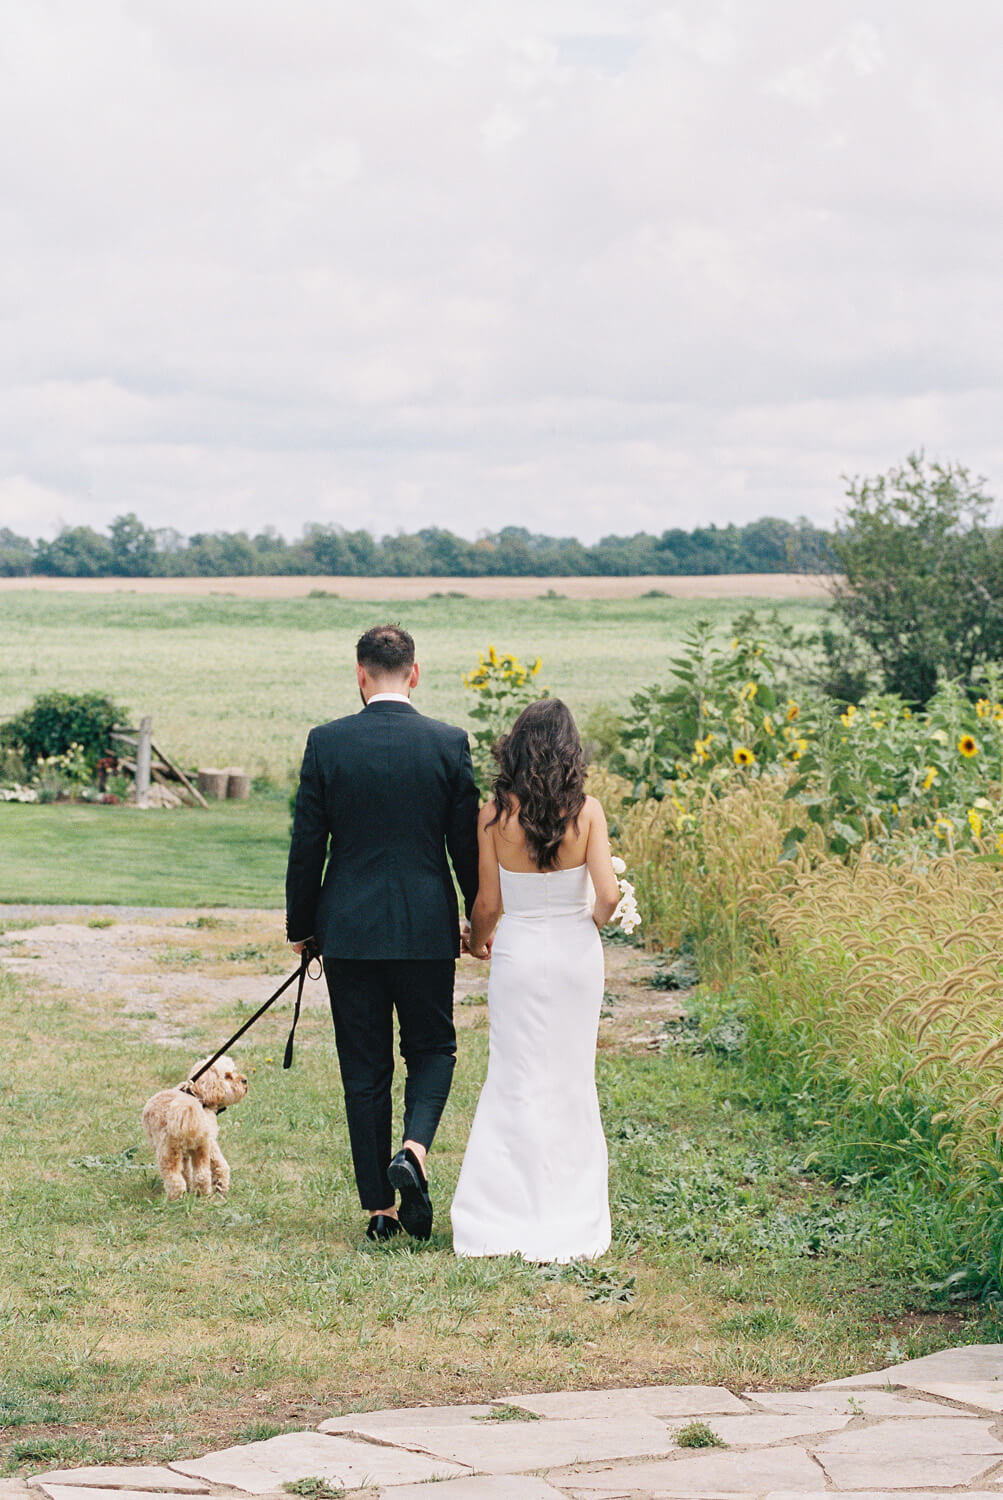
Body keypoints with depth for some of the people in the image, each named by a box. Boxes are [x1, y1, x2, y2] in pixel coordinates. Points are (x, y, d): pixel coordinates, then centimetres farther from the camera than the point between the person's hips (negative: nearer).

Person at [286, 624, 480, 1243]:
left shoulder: (327, 743, -5)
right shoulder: (449, 743, -5)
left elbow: (307, 844, -1)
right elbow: (468, 842, 1)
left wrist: (300, 926, 11)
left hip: (349, 926, 0)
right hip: (428, 927, 0)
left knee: (365, 1070, 8)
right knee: (433, 1049, 16)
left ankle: (380, 1209, 10)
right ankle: (414, 1150, -11)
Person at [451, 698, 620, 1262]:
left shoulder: (496, 814, -9)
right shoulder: (586, 811, -9)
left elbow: (488, 903, -5)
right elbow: (608, 893, -14)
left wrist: (478, 941, 16)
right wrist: (590, 925, 8)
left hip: (519, 955, 0)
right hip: (576, 952, 1)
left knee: (517, 1082, 7)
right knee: (571, 1081, 11)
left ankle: (504, 1216, 6)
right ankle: (569, 1213, 16)